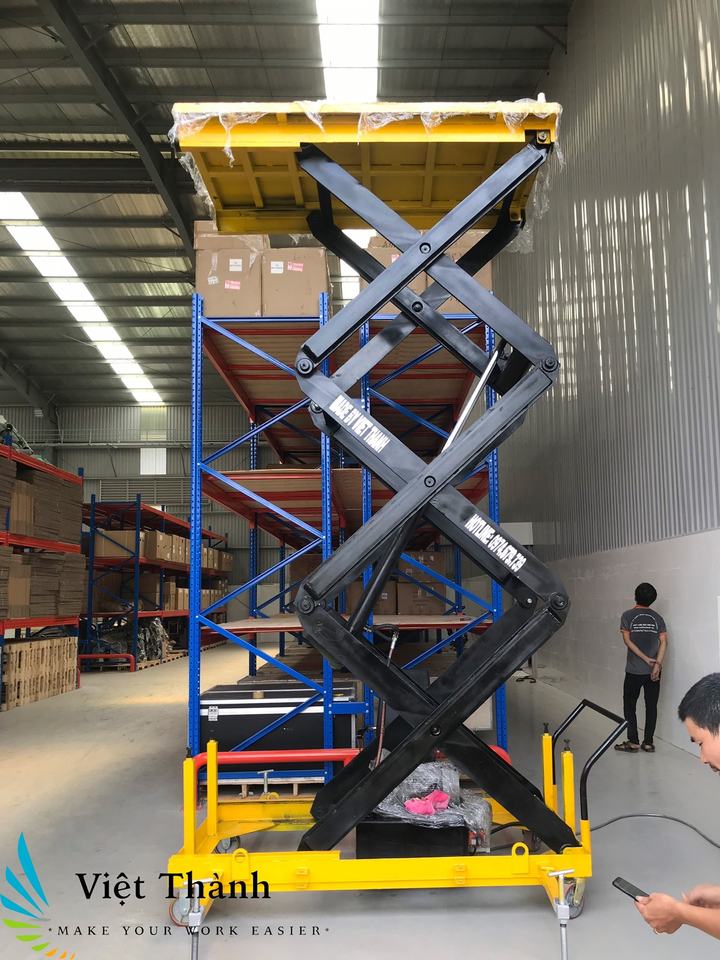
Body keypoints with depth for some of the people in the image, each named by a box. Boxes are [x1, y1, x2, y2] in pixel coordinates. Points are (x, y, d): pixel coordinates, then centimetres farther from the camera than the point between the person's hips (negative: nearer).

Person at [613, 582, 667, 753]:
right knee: (651, 706, 8)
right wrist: (657, 664, -13)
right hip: (653, 671, 3)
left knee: (629, 705, 8)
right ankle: (648, 743, 11)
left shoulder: (628, 616, -4)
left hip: (634, 670, -3)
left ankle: (633, 742, 7)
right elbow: (663, 641, -7)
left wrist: (645, 659, -11)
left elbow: (628, 640, -12)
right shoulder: (657, 617, 3)